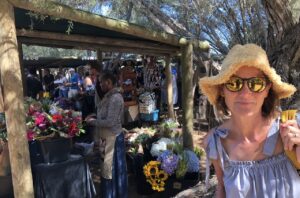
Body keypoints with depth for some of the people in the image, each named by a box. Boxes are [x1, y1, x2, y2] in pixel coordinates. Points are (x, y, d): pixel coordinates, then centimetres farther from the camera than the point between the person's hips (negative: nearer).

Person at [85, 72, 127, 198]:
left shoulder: (115, 98, -20)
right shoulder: (108, 97, 10)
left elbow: (110, 122, -25)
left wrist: (92, 121, -15)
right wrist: (93, 119, 3)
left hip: (113, 138, -9)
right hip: (106, 137, 10)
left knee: (113, 170, 3)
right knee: (107, 168, 19)